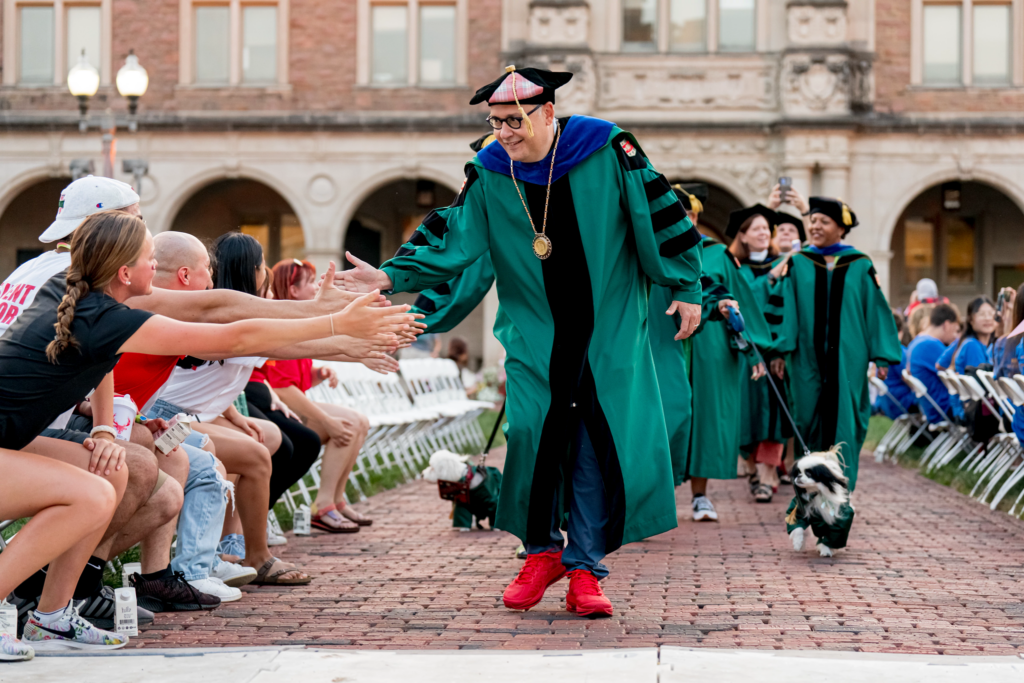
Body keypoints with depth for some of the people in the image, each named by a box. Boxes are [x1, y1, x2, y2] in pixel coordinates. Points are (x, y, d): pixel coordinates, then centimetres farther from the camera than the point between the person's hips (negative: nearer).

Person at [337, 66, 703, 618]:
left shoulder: (606, 150, -7)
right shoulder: (489, 174, -1)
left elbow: (657, 213, -1)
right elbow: (450, 240, 0)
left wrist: (686, 288, 3)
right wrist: (390, 275, -14)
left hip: (610, 334, -1)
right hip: (534, 337, 2)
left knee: (599, 447, -5)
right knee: (531, 436, -8)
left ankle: (584, 567, 4)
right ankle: (541, 552, 14)